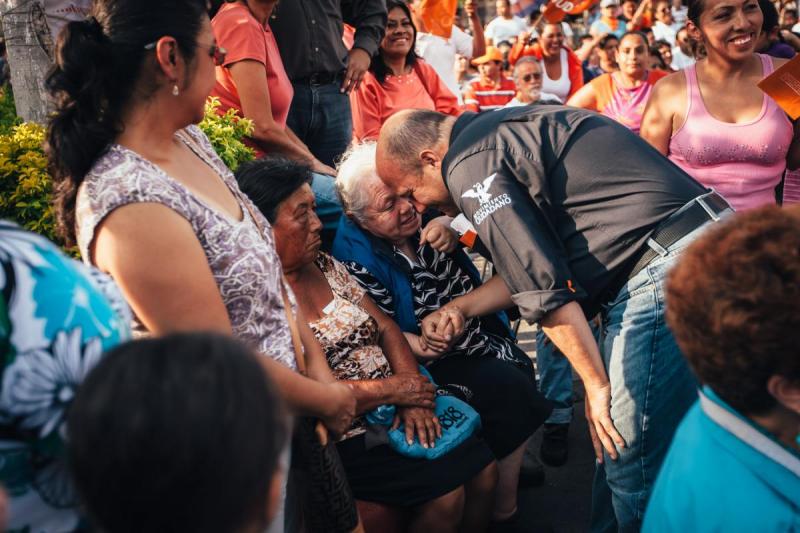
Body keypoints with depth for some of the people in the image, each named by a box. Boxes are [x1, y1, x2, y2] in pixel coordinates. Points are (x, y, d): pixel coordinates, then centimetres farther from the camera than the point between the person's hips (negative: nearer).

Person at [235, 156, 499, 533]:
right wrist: (392, 389, -16)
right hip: (342, 438, -7)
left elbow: (385, 327, 8)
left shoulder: (325, 266, 7)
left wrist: (412, 391, -9)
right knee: (445, 491, -16)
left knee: (483, 467, -1)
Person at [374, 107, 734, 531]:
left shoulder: (470, 164, -8)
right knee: (615, 447, 17)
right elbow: (533, 261, 26)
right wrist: (461, 307, 25)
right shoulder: (500, 131, 22)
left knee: (635, 469, -2)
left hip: (666, 269, -10)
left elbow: (543, 288, -14)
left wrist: (596, 386, -6)